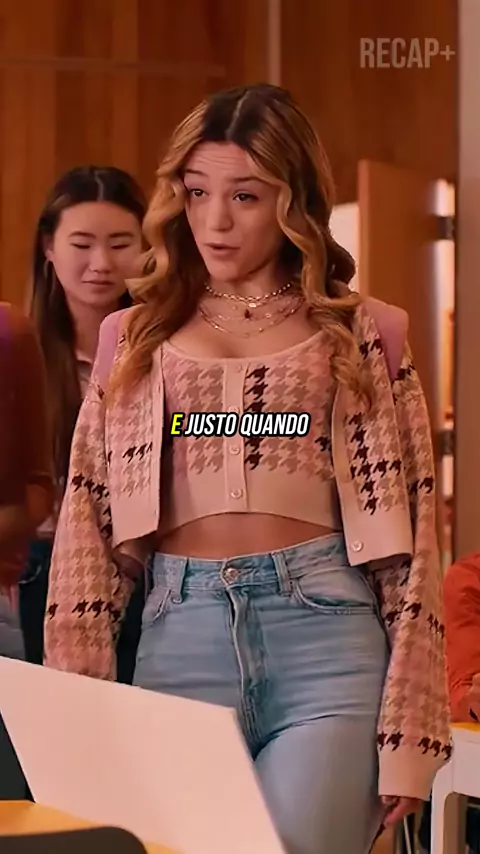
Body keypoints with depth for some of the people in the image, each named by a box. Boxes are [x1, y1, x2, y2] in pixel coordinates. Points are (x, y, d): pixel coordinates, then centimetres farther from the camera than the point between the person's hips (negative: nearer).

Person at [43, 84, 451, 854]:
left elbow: (408, 537, 4)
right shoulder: (134, 339, 14)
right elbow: (87, 528, 10)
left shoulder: (362, 335, 7)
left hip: (325, 629, -2)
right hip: (180, 638, 3)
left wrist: (406, 734, -3)